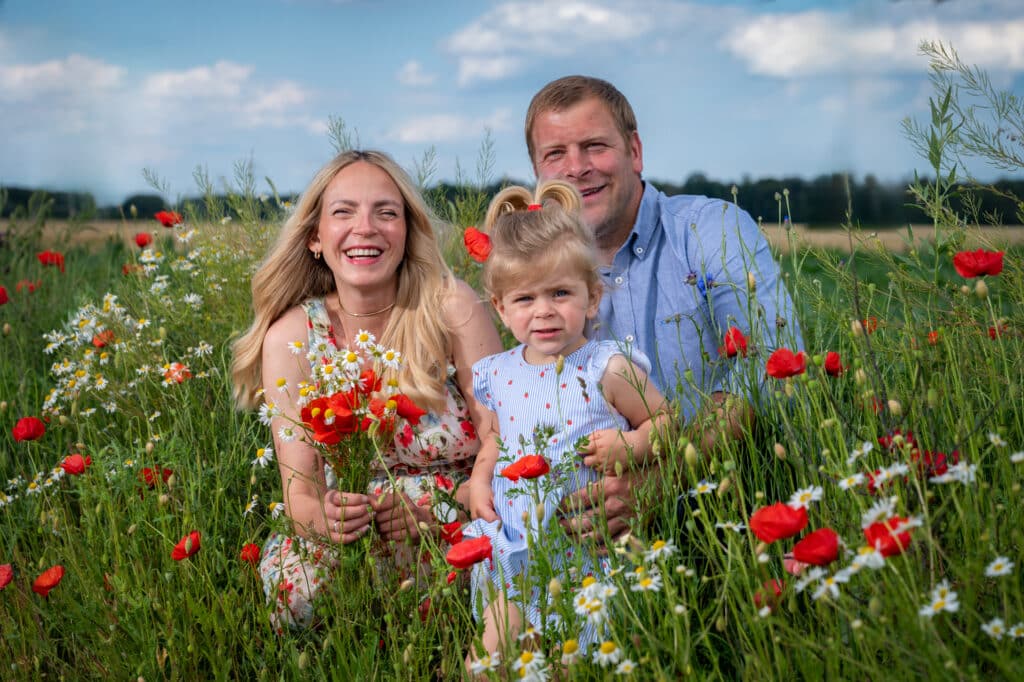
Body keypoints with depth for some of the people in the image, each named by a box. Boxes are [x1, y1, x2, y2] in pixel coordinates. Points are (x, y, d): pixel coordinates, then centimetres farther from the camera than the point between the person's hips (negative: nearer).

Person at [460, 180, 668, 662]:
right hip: (516, 541, 4)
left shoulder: (608, 368, -10)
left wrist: (633, 445, -18)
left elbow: (666, 421, 0)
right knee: (495, 648, 4)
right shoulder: (498, 375, 4)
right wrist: (479, 480, 6)